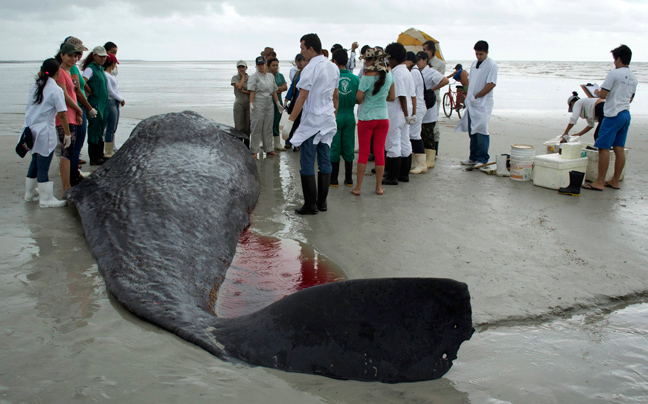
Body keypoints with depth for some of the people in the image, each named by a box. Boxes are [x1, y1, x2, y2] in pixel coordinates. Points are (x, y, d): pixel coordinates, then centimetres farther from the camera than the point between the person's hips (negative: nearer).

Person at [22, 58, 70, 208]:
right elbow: (62, 115, -14)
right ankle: (46, 199, 7)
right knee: (43, 166, -1)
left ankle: (30, 193, 32)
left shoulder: (34, 86, 8)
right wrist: (67, 134, -7)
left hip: (30, 129, 7)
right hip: (44, 132, -7)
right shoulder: (56, 90, -13)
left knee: (35, 162, 21)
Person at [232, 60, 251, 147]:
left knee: (248, 126, 3)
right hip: (239, 104, -2)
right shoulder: (235, 77, 2)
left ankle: (247, 146, 13)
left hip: (249, 104, 2)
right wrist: (243, 76, -3)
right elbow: (239, 86, -16)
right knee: (239, 127, -6)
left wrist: (245, 91, -14)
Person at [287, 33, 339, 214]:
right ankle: (322, 202, 16)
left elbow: (302, 97, -17)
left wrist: (290, 120, -14)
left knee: (307, 164, -1)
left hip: (311, 121, -7)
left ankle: (310, 205, 2)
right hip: (328, 121, 8)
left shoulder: (310, 68, -14)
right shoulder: (333, 67, 10)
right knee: (325, 162, 10)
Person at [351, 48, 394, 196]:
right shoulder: (389, 75, 0)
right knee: (380, 152, 9)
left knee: (363, 153, 5)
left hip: (366, 118, -3)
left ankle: (358, 187, 9)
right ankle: (379, 186, 16)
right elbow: (392, 97, 6)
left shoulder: (366, 77, -16)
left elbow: (358, 97, -14)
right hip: (383, 117, 4)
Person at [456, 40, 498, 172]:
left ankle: (483, 160, -6)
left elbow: (491, 84, -16)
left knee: (481, 131, -11)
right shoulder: (474, 64, 14)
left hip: (483, 103, -8)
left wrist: (476, 96, -13)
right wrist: (469, 95, 6)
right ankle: (473, 158, 20)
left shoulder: (491, 65, -9)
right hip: (472, 103, 8)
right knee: (472, 131, 11)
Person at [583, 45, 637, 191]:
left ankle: (599, 182, -8)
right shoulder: (633, 77, 15)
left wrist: (597, 92, 7)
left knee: (604, 147, -7)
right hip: (626, 114, 9)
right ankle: (615, 181, 14)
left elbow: (602, 95, -14)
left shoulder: (614, 74, -11)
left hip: (613, 115, -9)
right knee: (619, 149, 9)